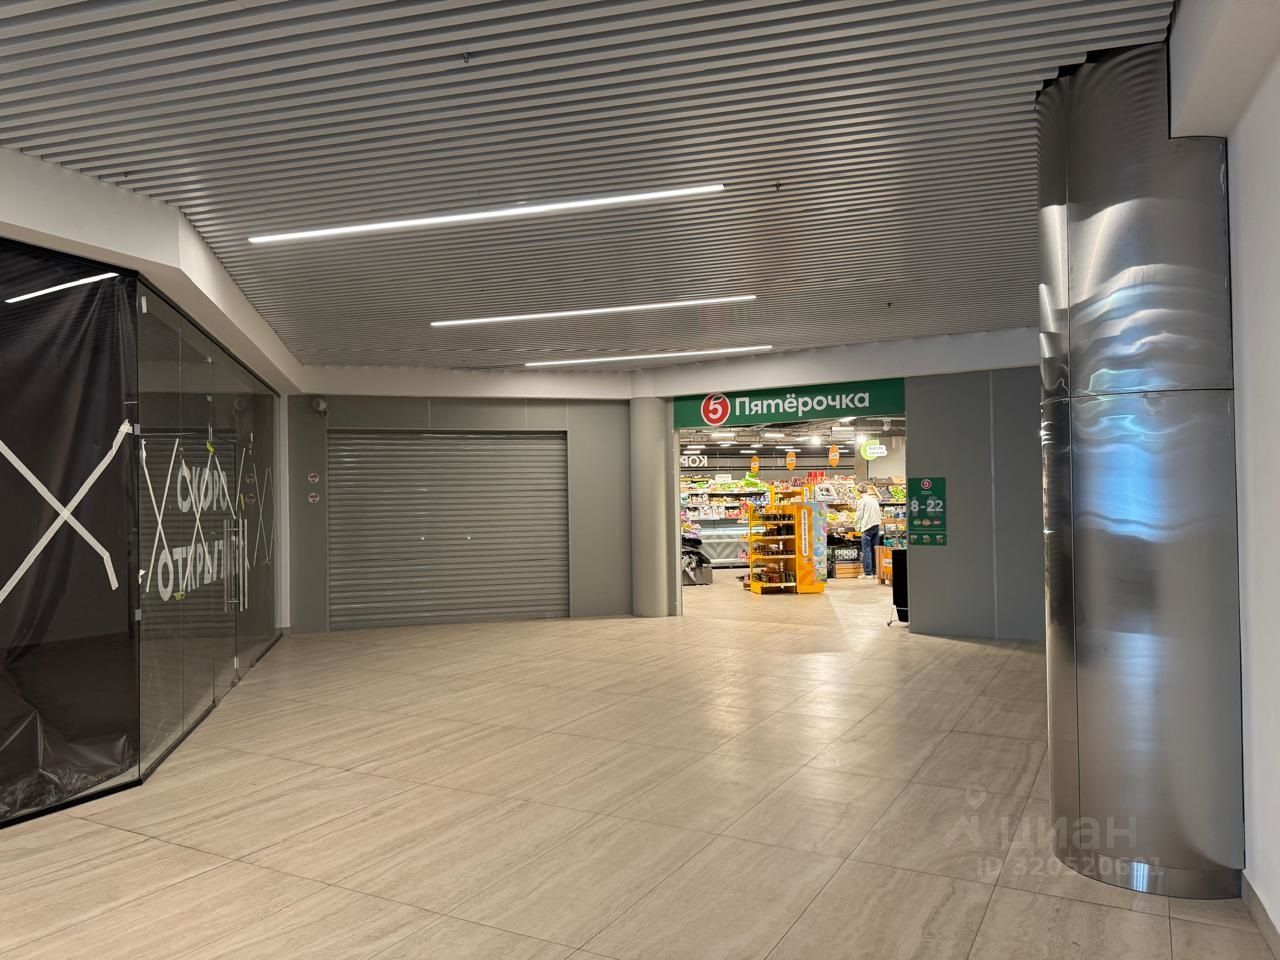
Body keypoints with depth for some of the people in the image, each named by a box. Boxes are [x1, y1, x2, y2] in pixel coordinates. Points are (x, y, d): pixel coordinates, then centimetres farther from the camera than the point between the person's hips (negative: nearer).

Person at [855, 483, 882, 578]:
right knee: (875, 549, 9)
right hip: (877, 525, 6)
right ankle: (875, 571, 11)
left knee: (866, 550, -3)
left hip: (867, 526, -6)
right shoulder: (874, 499, 15)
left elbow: (859, 515, -4)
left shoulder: (861, 500, -4)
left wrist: (858, 526, 11)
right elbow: (878, 512, 14)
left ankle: (868, 572, -6)